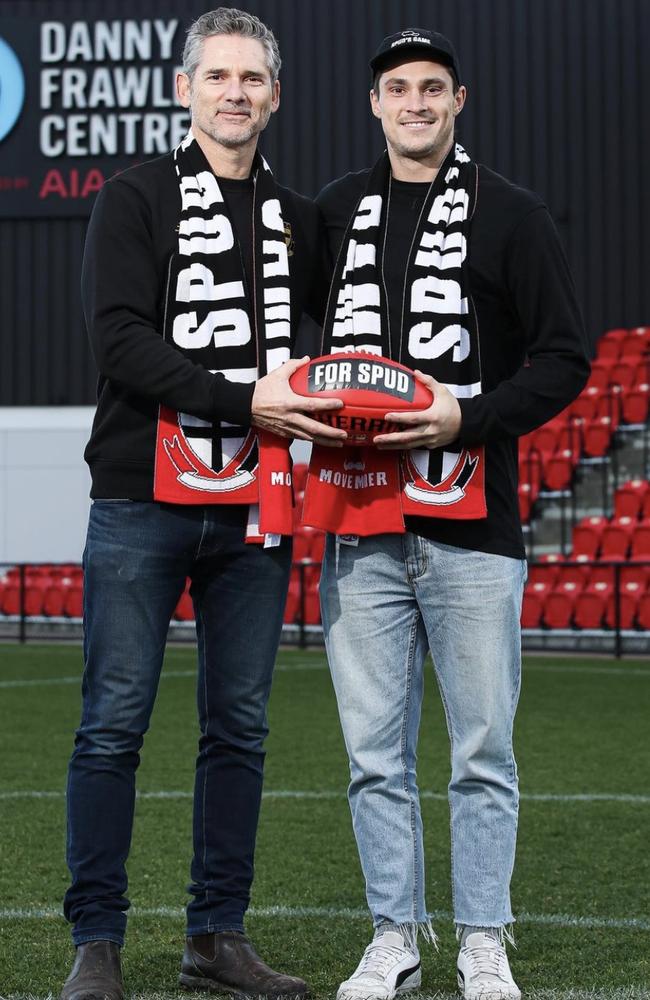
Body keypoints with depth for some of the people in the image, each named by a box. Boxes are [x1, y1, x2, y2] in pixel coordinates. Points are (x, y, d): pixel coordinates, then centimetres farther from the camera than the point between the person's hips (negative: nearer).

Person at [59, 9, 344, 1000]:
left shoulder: (297, 218, 16)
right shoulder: (137, 198, 1)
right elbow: (120, 339, -11)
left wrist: (319, 403, 2)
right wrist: (241, 401, -19)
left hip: (254, 509, 5)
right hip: (143, 502, -5)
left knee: (239, 725, 7)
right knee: (114, 724, -3)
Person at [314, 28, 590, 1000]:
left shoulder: (510, 214, 3)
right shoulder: (333, 211, 14)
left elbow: (565, 359, -1)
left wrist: (470, 417, -14)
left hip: (472, 529, -3)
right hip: (359, 531, 3)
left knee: (483, 755, 3)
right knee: (376, 754, 7)